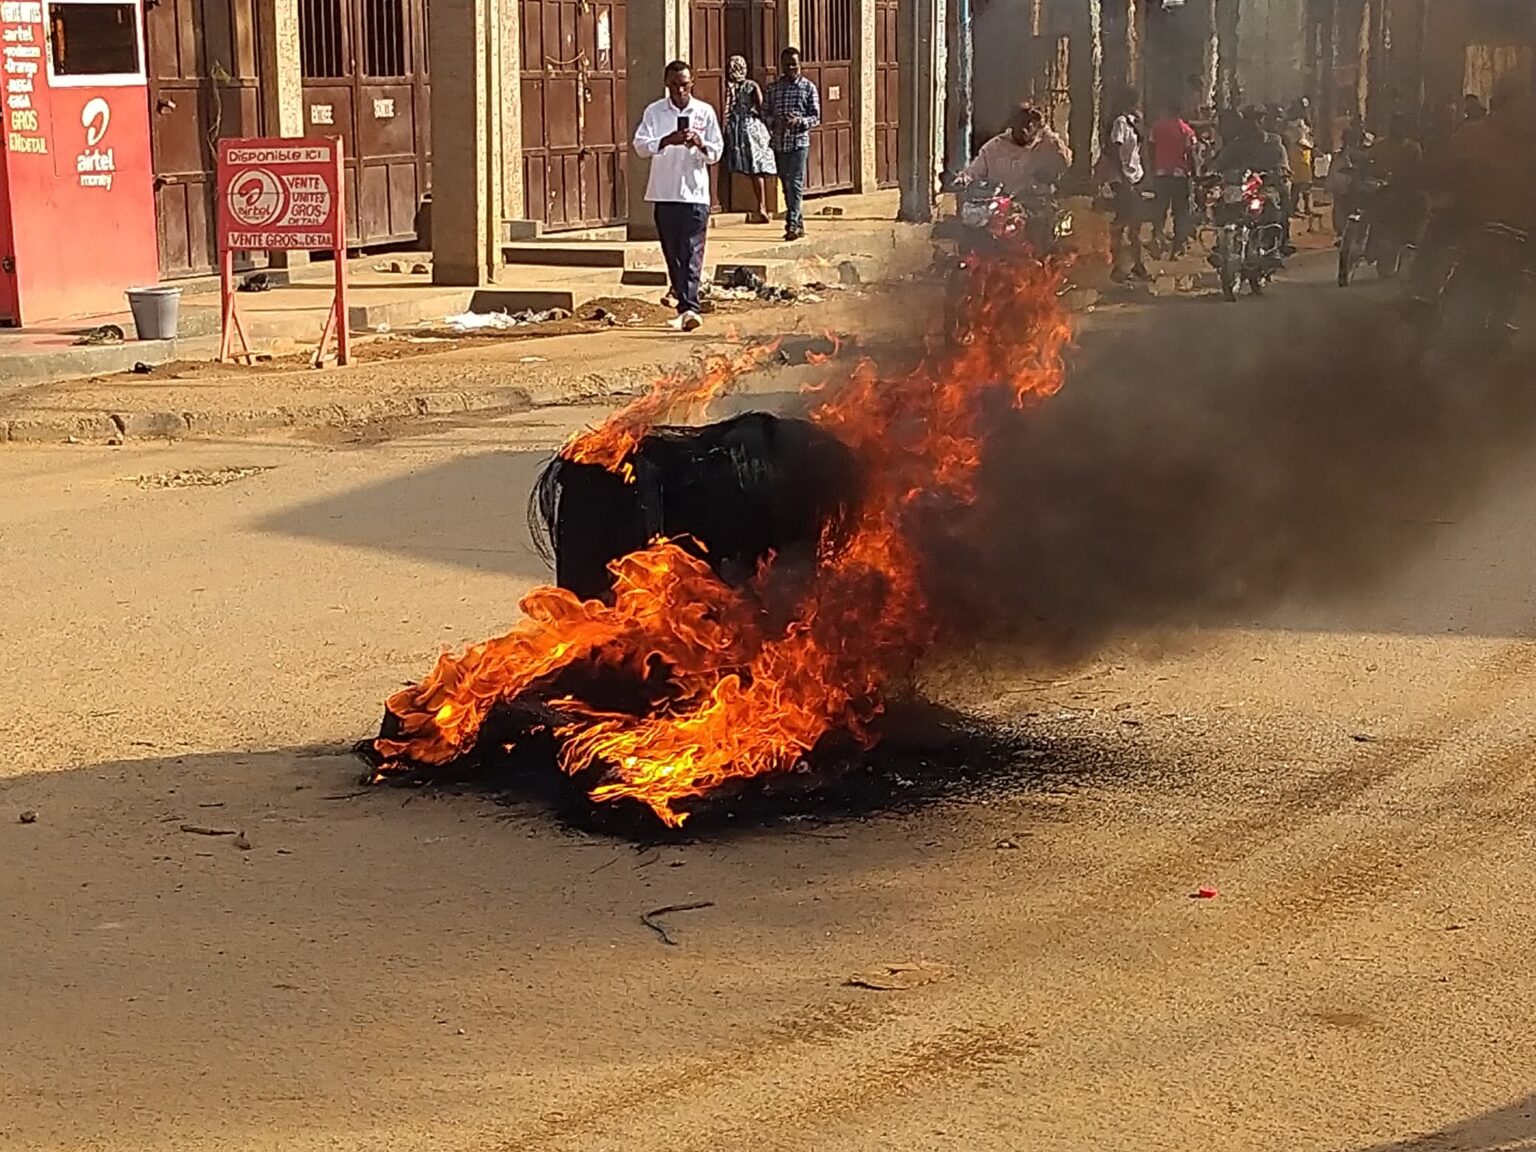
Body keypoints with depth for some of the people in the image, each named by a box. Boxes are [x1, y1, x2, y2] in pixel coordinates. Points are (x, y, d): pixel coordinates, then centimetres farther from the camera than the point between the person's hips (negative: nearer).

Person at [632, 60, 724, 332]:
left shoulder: (705, 112, 6)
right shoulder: (654, 112, 6)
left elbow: (716, 153, 6)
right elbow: (640, 145, -6)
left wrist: (700, 145, -16)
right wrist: (667, 141, -23)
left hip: (695, 192, -2)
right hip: (664, 193, 2)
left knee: (692, 253, -10)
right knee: (673, 254, 8)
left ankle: (689, 307, -18)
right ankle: (685, 306, 22)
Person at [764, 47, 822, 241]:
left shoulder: (808, 87, 1)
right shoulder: (772, 88, 9)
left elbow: (816, 116, 0)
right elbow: (765, 113, 10)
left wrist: (799, 121, -19)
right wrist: (774, 122, -12)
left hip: (799, 142, -4)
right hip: (779, 143, 4)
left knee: (795, 184, -13)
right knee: (787, 185, 9)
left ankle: (792, 223, -16)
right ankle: (798, 224, 18)